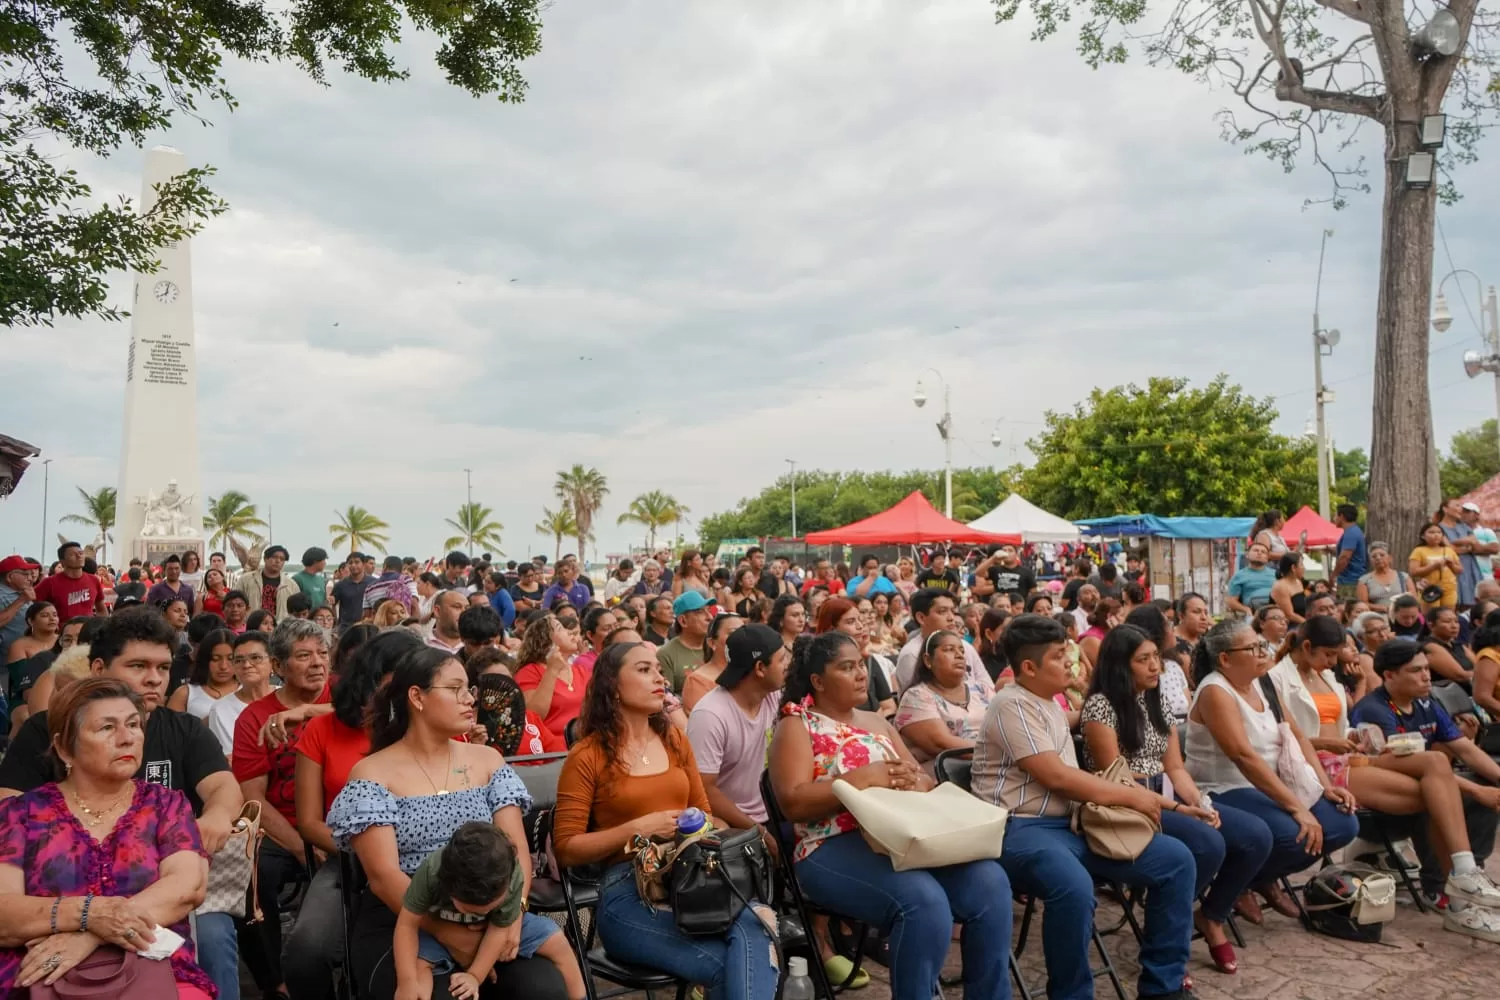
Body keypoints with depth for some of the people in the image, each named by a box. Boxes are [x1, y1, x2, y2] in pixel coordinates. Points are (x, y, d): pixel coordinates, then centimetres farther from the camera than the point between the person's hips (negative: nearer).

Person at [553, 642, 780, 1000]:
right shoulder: (587, 756, -1)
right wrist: (637, 828, -15)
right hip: (628, 892, -4)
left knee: (751, 930, -32)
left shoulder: (675, 740, 15)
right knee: (728, 965, -29)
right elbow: (566, 849, -4)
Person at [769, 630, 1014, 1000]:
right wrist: (864, 777, -17)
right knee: (924, 901, -32)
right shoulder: (796, 726, 2)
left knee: (989, 882, -17)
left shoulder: (877, 723, 21)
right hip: (834, 848, -6)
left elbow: (925, 781, 17)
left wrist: (913, 782, -8)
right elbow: (793, 802, -11)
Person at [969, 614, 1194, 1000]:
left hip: (1069, 824, 9)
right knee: (1075, 888, -40)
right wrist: (1130, 796, -9)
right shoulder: (1012, 705, -13)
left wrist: (1121, 790, 6)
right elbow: (1055, 777, -18)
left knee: (1175, 858, -1)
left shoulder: (1050, 704, 18)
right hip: (1021, 829, -9)